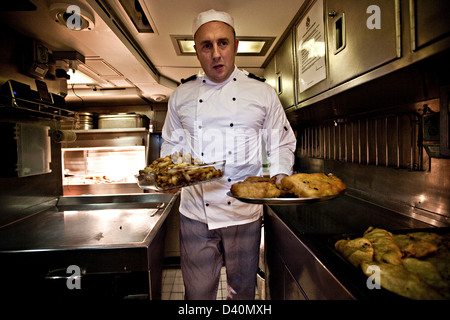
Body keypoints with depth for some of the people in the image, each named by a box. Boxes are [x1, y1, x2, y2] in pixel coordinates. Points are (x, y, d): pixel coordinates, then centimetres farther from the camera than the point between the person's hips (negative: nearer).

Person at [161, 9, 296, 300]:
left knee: (243, 289, 16)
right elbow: (172, 144, 14)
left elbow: (281, 144, 6)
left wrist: (281, 180, -10)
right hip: (195, 212, 1)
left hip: (244, 212, 0)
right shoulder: (181, 96, 6)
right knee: (198, 291, 12)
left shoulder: (263, 93, 2)